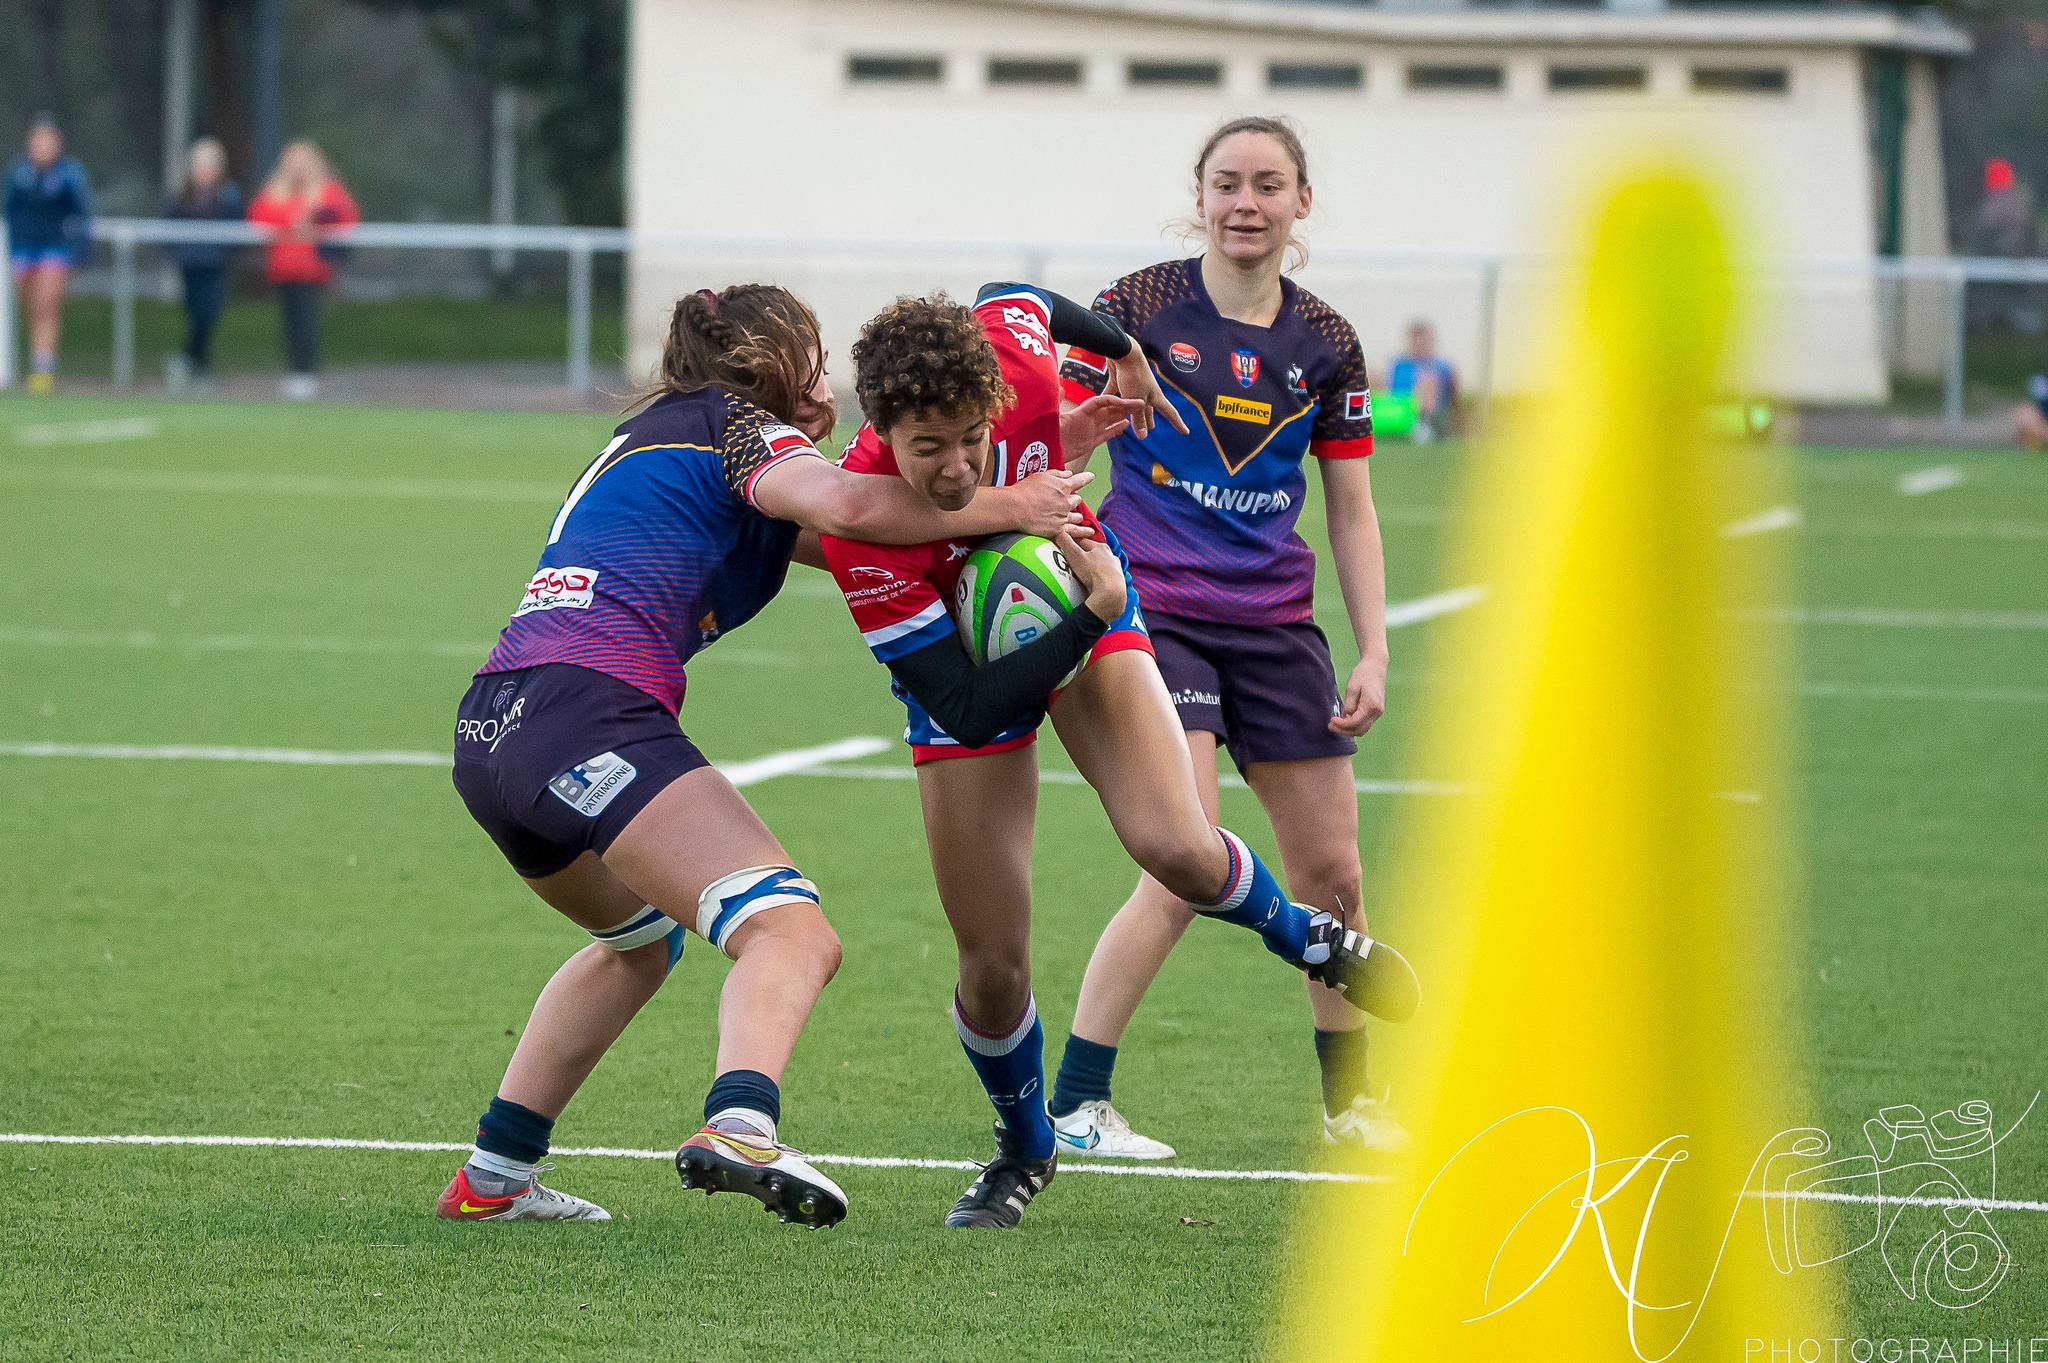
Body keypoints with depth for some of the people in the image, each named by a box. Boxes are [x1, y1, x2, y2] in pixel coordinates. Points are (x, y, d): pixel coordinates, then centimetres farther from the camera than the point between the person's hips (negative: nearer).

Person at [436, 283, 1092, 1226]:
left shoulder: (648, 440, 31)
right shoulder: (737, 427, 7)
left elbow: (821, 533, 29)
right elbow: (846, 506, -14)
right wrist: (1007, 508, -4)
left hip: (489, 731, 9)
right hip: (591, 716, -9)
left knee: (640, 937, 34)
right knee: (793, 935, -19)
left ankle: (491, 1179, 29)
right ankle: (739, 1128, -48)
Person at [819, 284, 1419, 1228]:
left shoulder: (1017, 359, -32)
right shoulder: (861, 528, -38)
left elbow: (1013, 296, -4)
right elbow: (966, 710, -33)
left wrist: (1126, 354, 11)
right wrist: (1090, 619, -40)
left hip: (1084, 604, 2)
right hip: (964, 673, -2)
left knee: (1178, 849, -21)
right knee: (993, 970, -3)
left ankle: (1308, 939, 14)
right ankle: (1024, 1149, 29)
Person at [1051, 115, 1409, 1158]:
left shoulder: (1324, 344, 6)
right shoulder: (1137, 308, -4)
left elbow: (1351, 510, 12)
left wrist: (1374, 653, 6)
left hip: (1274, 622, 5)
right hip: (1150, 607, -5)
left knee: (1330, 870, 6)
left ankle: (1348, 1100, 26)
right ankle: (1074, 1104, -11)